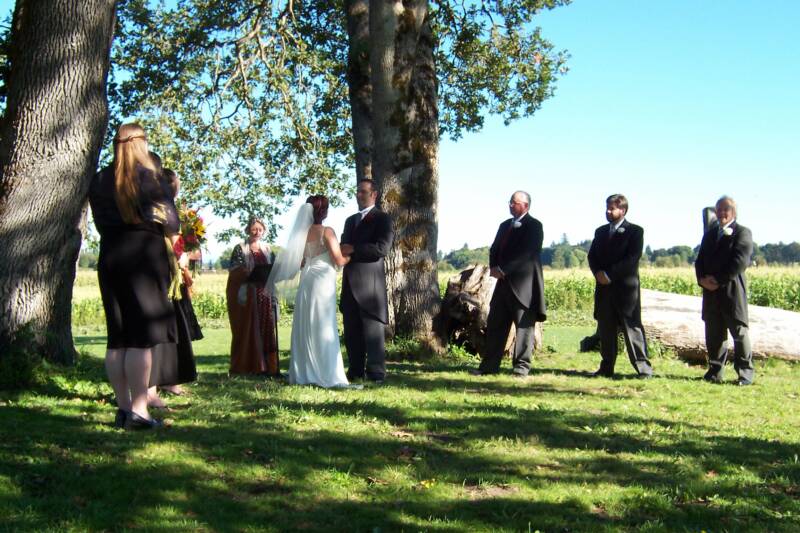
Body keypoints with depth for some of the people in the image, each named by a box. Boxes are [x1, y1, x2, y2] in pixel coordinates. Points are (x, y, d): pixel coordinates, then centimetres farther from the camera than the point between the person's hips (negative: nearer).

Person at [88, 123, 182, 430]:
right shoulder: (145, 176, -8)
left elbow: (100, 222, 15)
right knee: (142, 337, -5)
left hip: (109, 257, 6)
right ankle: (138, 412, -7)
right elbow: (170, 222, -7)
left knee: (117, 338, 8)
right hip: (144, 257, -6)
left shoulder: (98, 181, 9)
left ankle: (123, 408, 12)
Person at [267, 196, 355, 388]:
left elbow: (299, 262, 14)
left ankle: (303, 374, 15)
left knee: (304, 328, 10)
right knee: (324, 328, -3)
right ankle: (327, 375, -2)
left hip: (306, 283, 6)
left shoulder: (302, 233, 7)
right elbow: (339, 260, -10)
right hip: (323, 281, -6)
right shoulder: (327, 232, -10)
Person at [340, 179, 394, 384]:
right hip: (350, 283, 7)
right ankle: (356, 371, 13)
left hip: (370, 282, -7)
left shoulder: (382, 219, 0)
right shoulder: (350, 220, 23)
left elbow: (382, 248, -14)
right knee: (352, 331, 7)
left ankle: (376, 373, -4)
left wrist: (352, 249, -14)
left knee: (373, 329, -6)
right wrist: (341, 251, 3)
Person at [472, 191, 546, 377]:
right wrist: (494, 268, -5)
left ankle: (521, 365, 3)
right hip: (504, 281, 8)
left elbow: (527, 253, -16)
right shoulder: (505, 225, 19)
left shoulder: (534, 226, -5)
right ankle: (489, 365, 10)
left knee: (524, 324, -2)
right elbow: (494, 249, 16)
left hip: (524, 282, -7)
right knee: (495, 324, 6)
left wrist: (503, 270, -18)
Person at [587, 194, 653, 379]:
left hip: (626, 287, -5)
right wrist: (598, 273, -8)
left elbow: (632, 258, -11)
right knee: (605, 329, 7)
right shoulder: (600, 231, 17)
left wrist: (610, 274, -16)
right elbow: (592, 256, 12)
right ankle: (606, 368, 14)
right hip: (604, 287, 5)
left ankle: (644, 368, -3)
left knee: (632, 328, -6)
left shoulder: (635, 231, -1)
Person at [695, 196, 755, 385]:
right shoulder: (710, 234, 20)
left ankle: (746, 372, 6)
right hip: (711, 291, 6)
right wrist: (702, 279, -6)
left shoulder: (742, 233, -1)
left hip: (732, 290, -6)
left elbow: (740, 262, -13)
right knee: (713, 334, 7)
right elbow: (700, 260, 15)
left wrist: (719, 280, -16)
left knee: (739, 332, -1)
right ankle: (715, 372, 13)